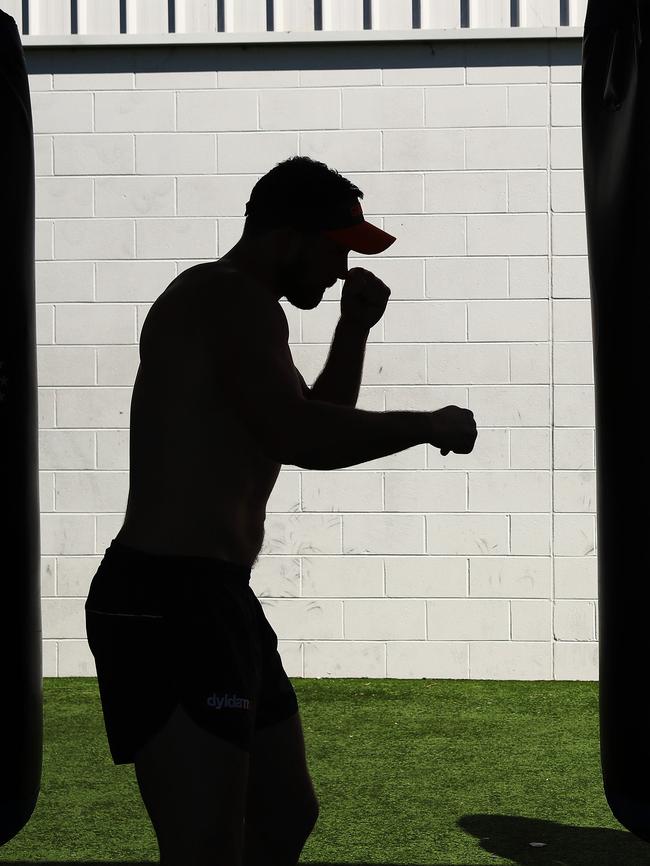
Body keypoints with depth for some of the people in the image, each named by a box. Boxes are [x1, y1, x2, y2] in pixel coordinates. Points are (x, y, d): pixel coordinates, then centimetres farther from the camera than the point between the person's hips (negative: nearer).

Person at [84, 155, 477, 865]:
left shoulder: (227, 305, 22)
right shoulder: (236, 302, -12)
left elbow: (311, 427, 31)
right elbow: (300, 439, -26)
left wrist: (354, 328, 18)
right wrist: (429, 424, -13)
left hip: (212, 600, 11)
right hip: (170, 602, -11)